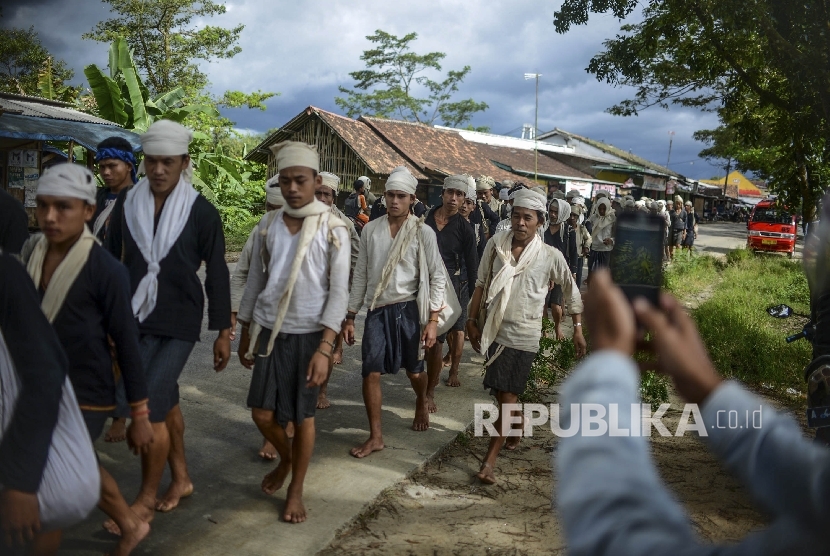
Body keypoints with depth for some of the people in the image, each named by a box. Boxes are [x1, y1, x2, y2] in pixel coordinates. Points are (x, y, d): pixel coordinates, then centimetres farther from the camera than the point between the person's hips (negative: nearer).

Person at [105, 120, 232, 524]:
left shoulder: (201, 212, -9)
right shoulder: (126, 204, 0)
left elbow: (217, 274, -5)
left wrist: (223, 332, -4)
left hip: (180, 322, -4)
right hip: (137, 318, 4)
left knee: (149, 404, -8)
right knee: (165, 399, 14)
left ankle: (146, 498, 9)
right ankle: (181, 478, 33)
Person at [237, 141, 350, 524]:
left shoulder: (333, 229, -9)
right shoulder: (268, 225, 2)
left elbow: (339, 292, -10)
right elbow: (255, 281, 9)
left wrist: (325, 348, -17)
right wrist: (245, 334, 11)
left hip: (310, 334, -3)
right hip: (270, 332, 3)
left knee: (303, 416, 6)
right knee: (263, 413, 5)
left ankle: (296, 491, 26)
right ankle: (285, 459, 37)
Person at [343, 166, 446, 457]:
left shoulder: (423, 232, -6)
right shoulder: (370, 230, 3)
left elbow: (437, 277, -4)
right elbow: (361, 275, 8)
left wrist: (433, 319, -10)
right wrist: (350, 316, 8)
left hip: (408, 308, -2)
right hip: (377, 310, 2)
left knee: (414, 370, 12)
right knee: (371, 373, -2)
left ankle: (421, 404, 46)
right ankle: (375, 436, 13)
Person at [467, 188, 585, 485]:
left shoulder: (550, 256, -8)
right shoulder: (496, 244, -2)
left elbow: (571, 291, 4)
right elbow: (481, 284, 6)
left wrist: (578, 329, 5)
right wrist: (472, 320, 6)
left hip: (524, 336, -3)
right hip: (495, 330, 4)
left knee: (508, 395, -4)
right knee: (500, 391, 17)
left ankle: (489, 460, 0)